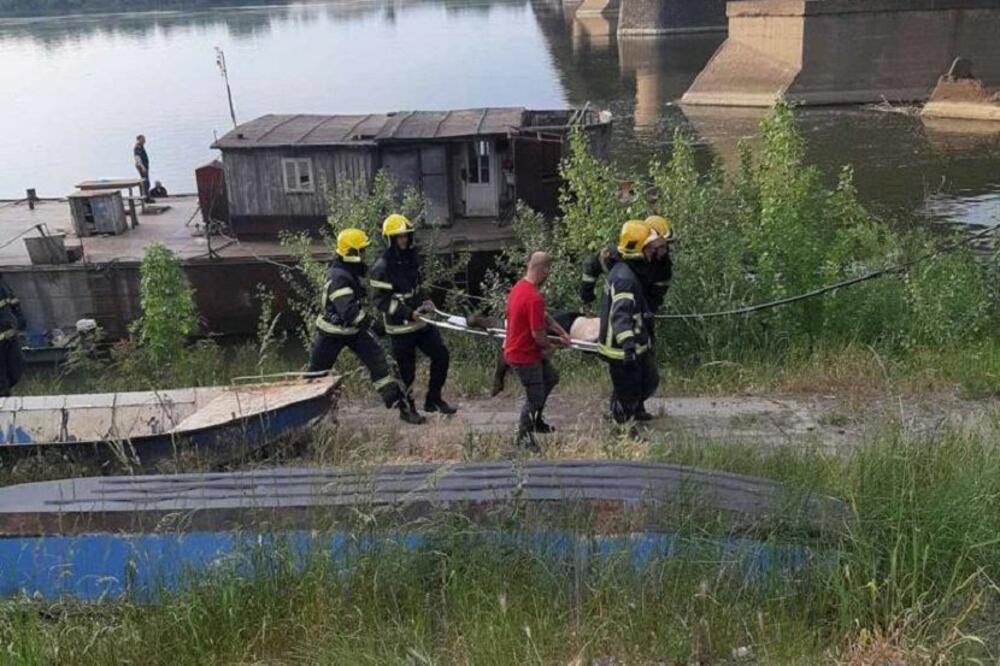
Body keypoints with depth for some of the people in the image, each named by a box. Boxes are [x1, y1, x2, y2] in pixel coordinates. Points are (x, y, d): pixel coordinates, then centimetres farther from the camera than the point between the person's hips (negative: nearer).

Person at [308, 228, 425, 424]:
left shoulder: (353, 269, -1)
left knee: (379, 364, -3)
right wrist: (369, 322, -26)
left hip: (354, 328, 7)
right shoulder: (338, 278, -28)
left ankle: (402, 406, -1)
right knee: (316, 373, 7)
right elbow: (349, 312, -35)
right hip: (332, 332, -7)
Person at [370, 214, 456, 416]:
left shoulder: (411, 258, 7)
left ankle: (433, 399, 21)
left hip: (420, 321, 7)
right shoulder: (382, 268, -16)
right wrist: (409, 314, -23)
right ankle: (407, 409, 22)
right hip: (400, 327, -7)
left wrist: (424, 303, 7)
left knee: (441, 355, 6)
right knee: (407, 371, 2)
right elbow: (382, 301, -18)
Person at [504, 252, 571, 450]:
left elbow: (544, 316, 12)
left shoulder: (520, 286, 3)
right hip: (524, 355, -10)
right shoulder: (534, 298, -29)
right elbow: (538, 333, -25)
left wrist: (561, 332, 5)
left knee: (551, 378, 25)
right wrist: (549, 346, -5)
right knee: (535, 397, 3)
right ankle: (524, 435, 21)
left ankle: (535, 421, 37)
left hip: (518, 348, 10)